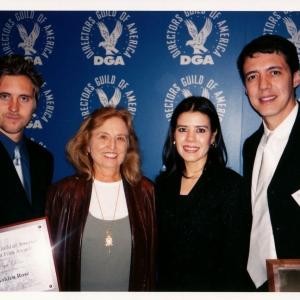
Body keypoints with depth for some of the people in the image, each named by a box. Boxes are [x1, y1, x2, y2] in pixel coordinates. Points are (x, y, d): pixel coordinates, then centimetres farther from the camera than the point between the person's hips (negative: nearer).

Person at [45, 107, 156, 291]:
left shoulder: (146, 192, -9)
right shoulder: (63, 192, -10)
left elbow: (153, 255, -3)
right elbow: (51, 255, -3)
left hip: (132, 289, 1)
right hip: (78, 288, 0)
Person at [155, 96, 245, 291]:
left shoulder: (231, 184, -16)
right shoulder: (163, 182, -1)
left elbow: (232, 257, -16)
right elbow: (159, 245, 4)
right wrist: (158, 285, -2)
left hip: (210, 287, -4)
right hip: (166, 285, 4)